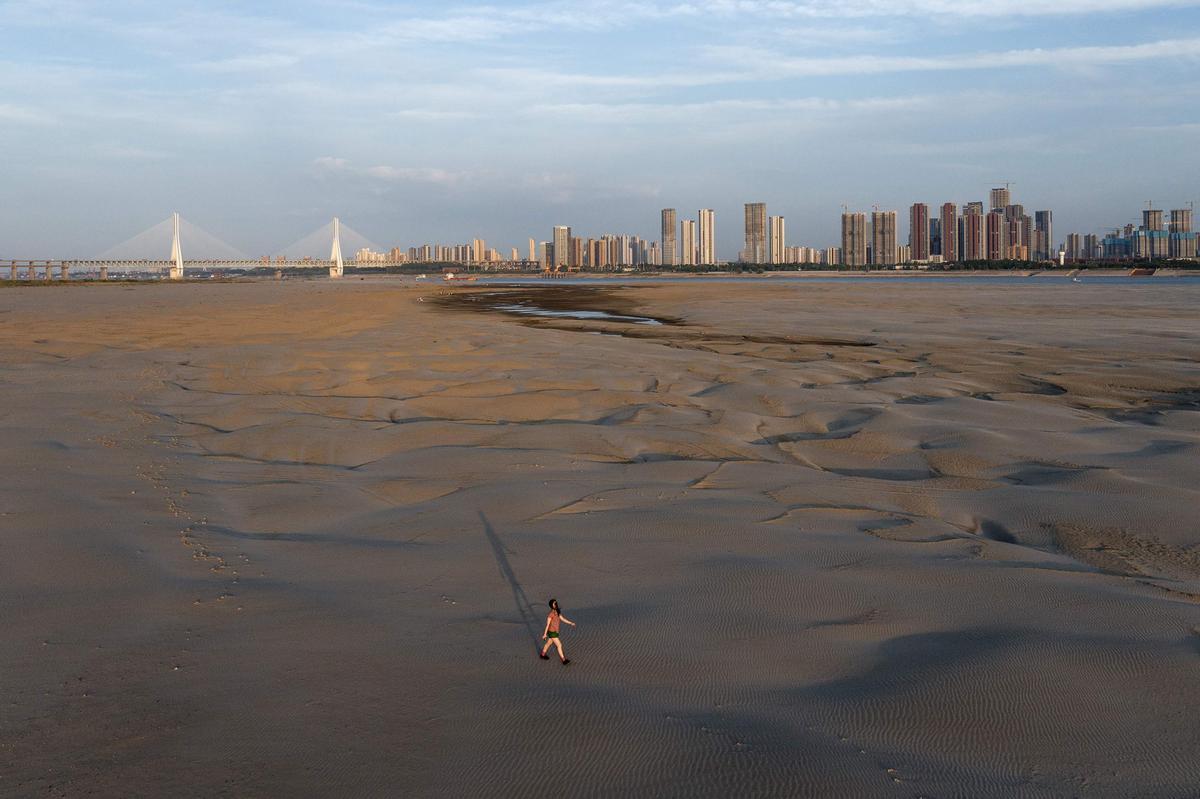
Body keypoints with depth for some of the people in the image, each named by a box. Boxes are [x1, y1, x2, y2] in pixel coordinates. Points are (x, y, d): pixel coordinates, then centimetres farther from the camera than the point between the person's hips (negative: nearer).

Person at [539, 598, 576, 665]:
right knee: (559, 645, -6)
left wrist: (571, 623, 3)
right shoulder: (551, 614, -24)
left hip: (555, 631, 9)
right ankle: (564, 660, 0)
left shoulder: (557, 612, 1)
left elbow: (562, 618, 10)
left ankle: (542, 654, 42)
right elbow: (547, 624, -21)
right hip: (552, 632, -9)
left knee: (549, 643, 24)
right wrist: (545, 634, -17)